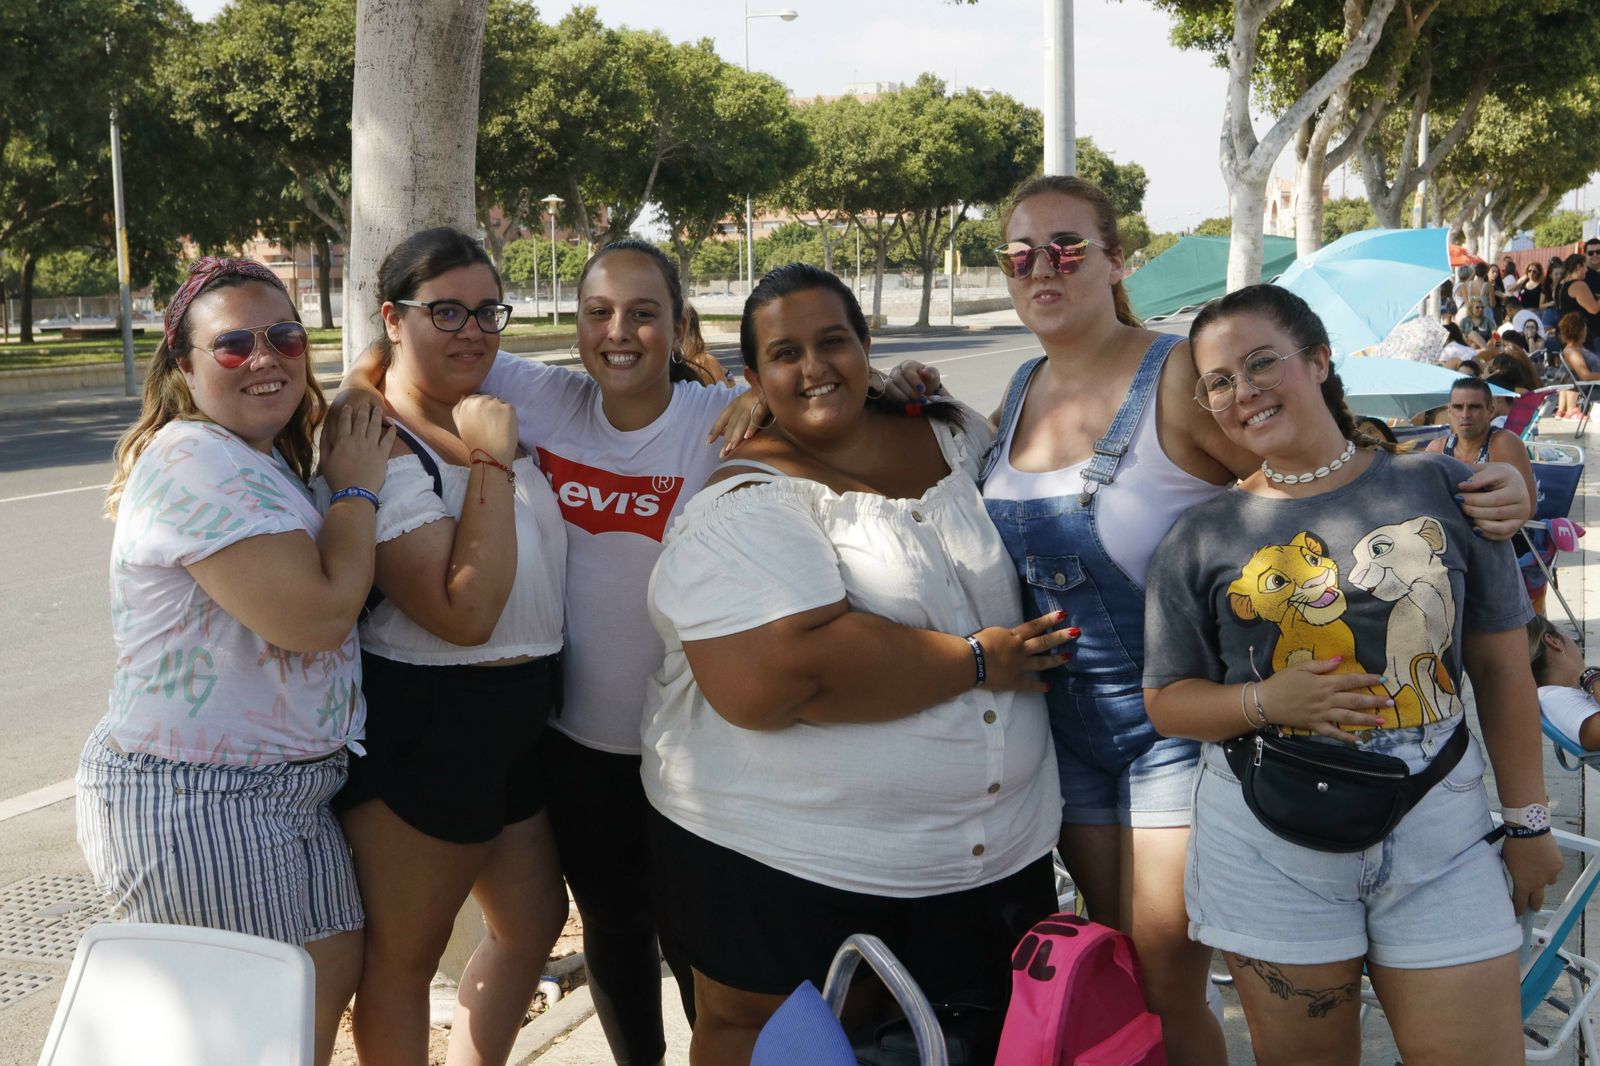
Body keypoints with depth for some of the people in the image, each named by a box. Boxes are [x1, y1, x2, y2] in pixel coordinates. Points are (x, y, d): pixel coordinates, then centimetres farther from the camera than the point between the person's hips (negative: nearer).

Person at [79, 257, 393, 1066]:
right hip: (194, 807, -10)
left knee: (332, 978, 16)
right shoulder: (195, 462, -19)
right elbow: (317, 615, -25)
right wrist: (356, 487, -12)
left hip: (282, 789, 10)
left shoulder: (263, 461, 14)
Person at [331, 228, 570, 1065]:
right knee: (405, 953, 6)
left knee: (533, 920, 21)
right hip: (423, 722, -9)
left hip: (515, 716, 9)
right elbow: (463, 613, -27)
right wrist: (490, 462, -25)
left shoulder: (489, 413, 8)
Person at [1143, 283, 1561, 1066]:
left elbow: (1500, 663, 6)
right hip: (1270, 848, 0)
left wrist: (1527, 819, 7)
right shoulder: (1202, 539, 1)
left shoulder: (1439, 488, 1)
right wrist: (1266, 701, -14)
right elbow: (1167, 700, 5)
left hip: (1440, 840, 1)